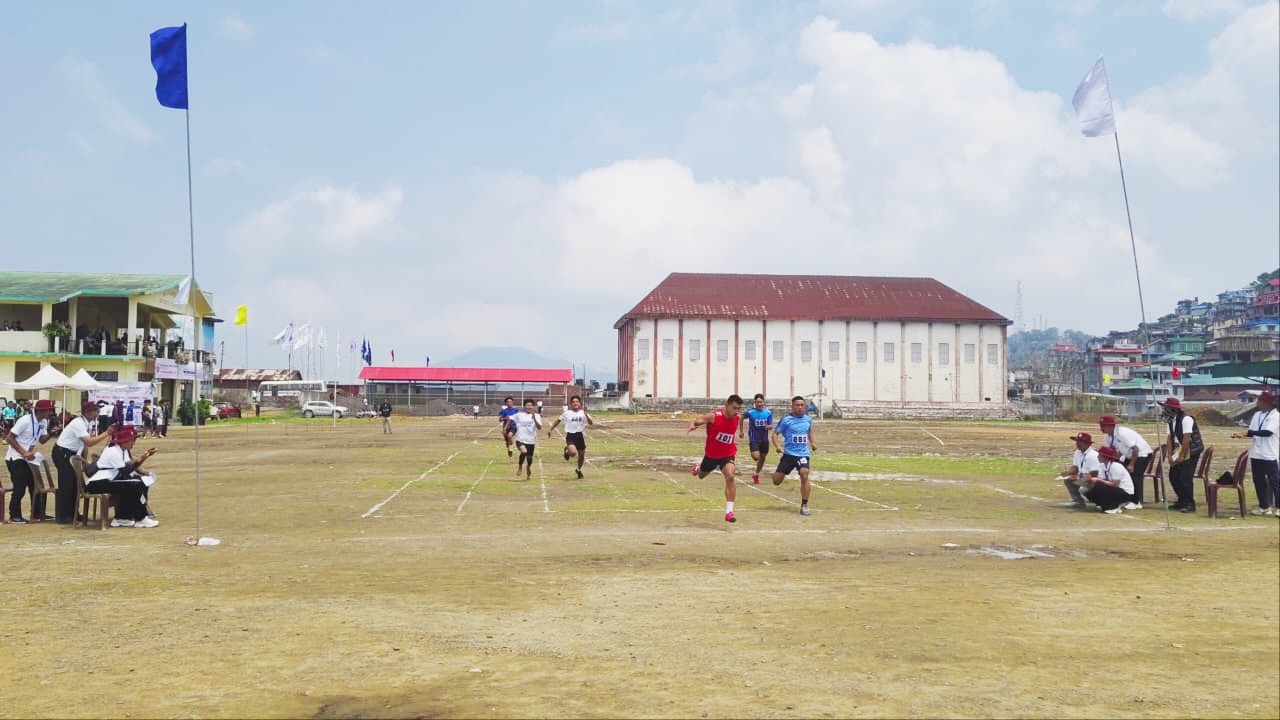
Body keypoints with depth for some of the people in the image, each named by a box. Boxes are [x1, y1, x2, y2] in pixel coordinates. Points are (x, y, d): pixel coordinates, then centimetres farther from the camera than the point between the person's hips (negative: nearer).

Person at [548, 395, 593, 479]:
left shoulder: (583, 413, 0)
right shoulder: (567, 413, 0)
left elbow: (591, 423, -10)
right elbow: (558, 420, 12)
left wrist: (586, 416, -27)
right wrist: (551, 430, 12)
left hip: (580, 435, 3)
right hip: (570, 435, -2)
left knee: (581, 454, 13)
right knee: (573, 452, -28)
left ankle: (579, 470, 39)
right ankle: (566, 450, 10)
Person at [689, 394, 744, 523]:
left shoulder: (738, 418, -10)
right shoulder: (714, 416, -23)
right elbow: (696, 421, -25)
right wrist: (692, 425, -48)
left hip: (728, 454, 1)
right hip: (711, 454, 0)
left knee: (730, 476, -27)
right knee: (701, 476, 25)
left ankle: (729, 511, -23)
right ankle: (698, 468, 67)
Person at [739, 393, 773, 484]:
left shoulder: (768, 412, -5)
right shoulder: (750, 412, -11)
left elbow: (771, 426, -1)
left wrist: (768, 426, -25)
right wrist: (741, 431, 8)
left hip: (764, 439, 3)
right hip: (754, 439, -3)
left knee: (762, 458, 14)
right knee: (756, 457, -21)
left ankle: (756, 474, 36)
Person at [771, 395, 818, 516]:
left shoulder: (808, 419, 8)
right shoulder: (786, 420, -5)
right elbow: (775, 434, -3)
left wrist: (812, 443, 13)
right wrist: (778, 446, -19)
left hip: (803, 454, 1)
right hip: (789, 453, -1)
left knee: (804, 474, -23)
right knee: (776, 481, 0)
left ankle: (804, 505, -12)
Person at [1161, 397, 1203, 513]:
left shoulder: (1186, 419, -19)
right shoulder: (1171, 421, 9)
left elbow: (1186, 439, -22)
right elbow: (1170, 438, 7)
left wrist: (1181, 456, -19)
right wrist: (1170, 455, -2)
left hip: (1190, 452, -9)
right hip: (1179, 452, 9)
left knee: (1185, 478, -13)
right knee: (1173, 477, 11)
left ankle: (1190, 504, -6)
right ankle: (1181, 502, 22)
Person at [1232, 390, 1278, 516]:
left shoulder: (1275, 416, -11)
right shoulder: (1257, 415, 12)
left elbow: (1267, 432, -23)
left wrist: (1248, 432, -26)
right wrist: (1241, 434, -4)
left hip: (1270, 456, -8)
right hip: (1256, 454, 8)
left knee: (1274, 481, -2)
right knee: (1258, 481, 11)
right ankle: (1264, 506, 20)